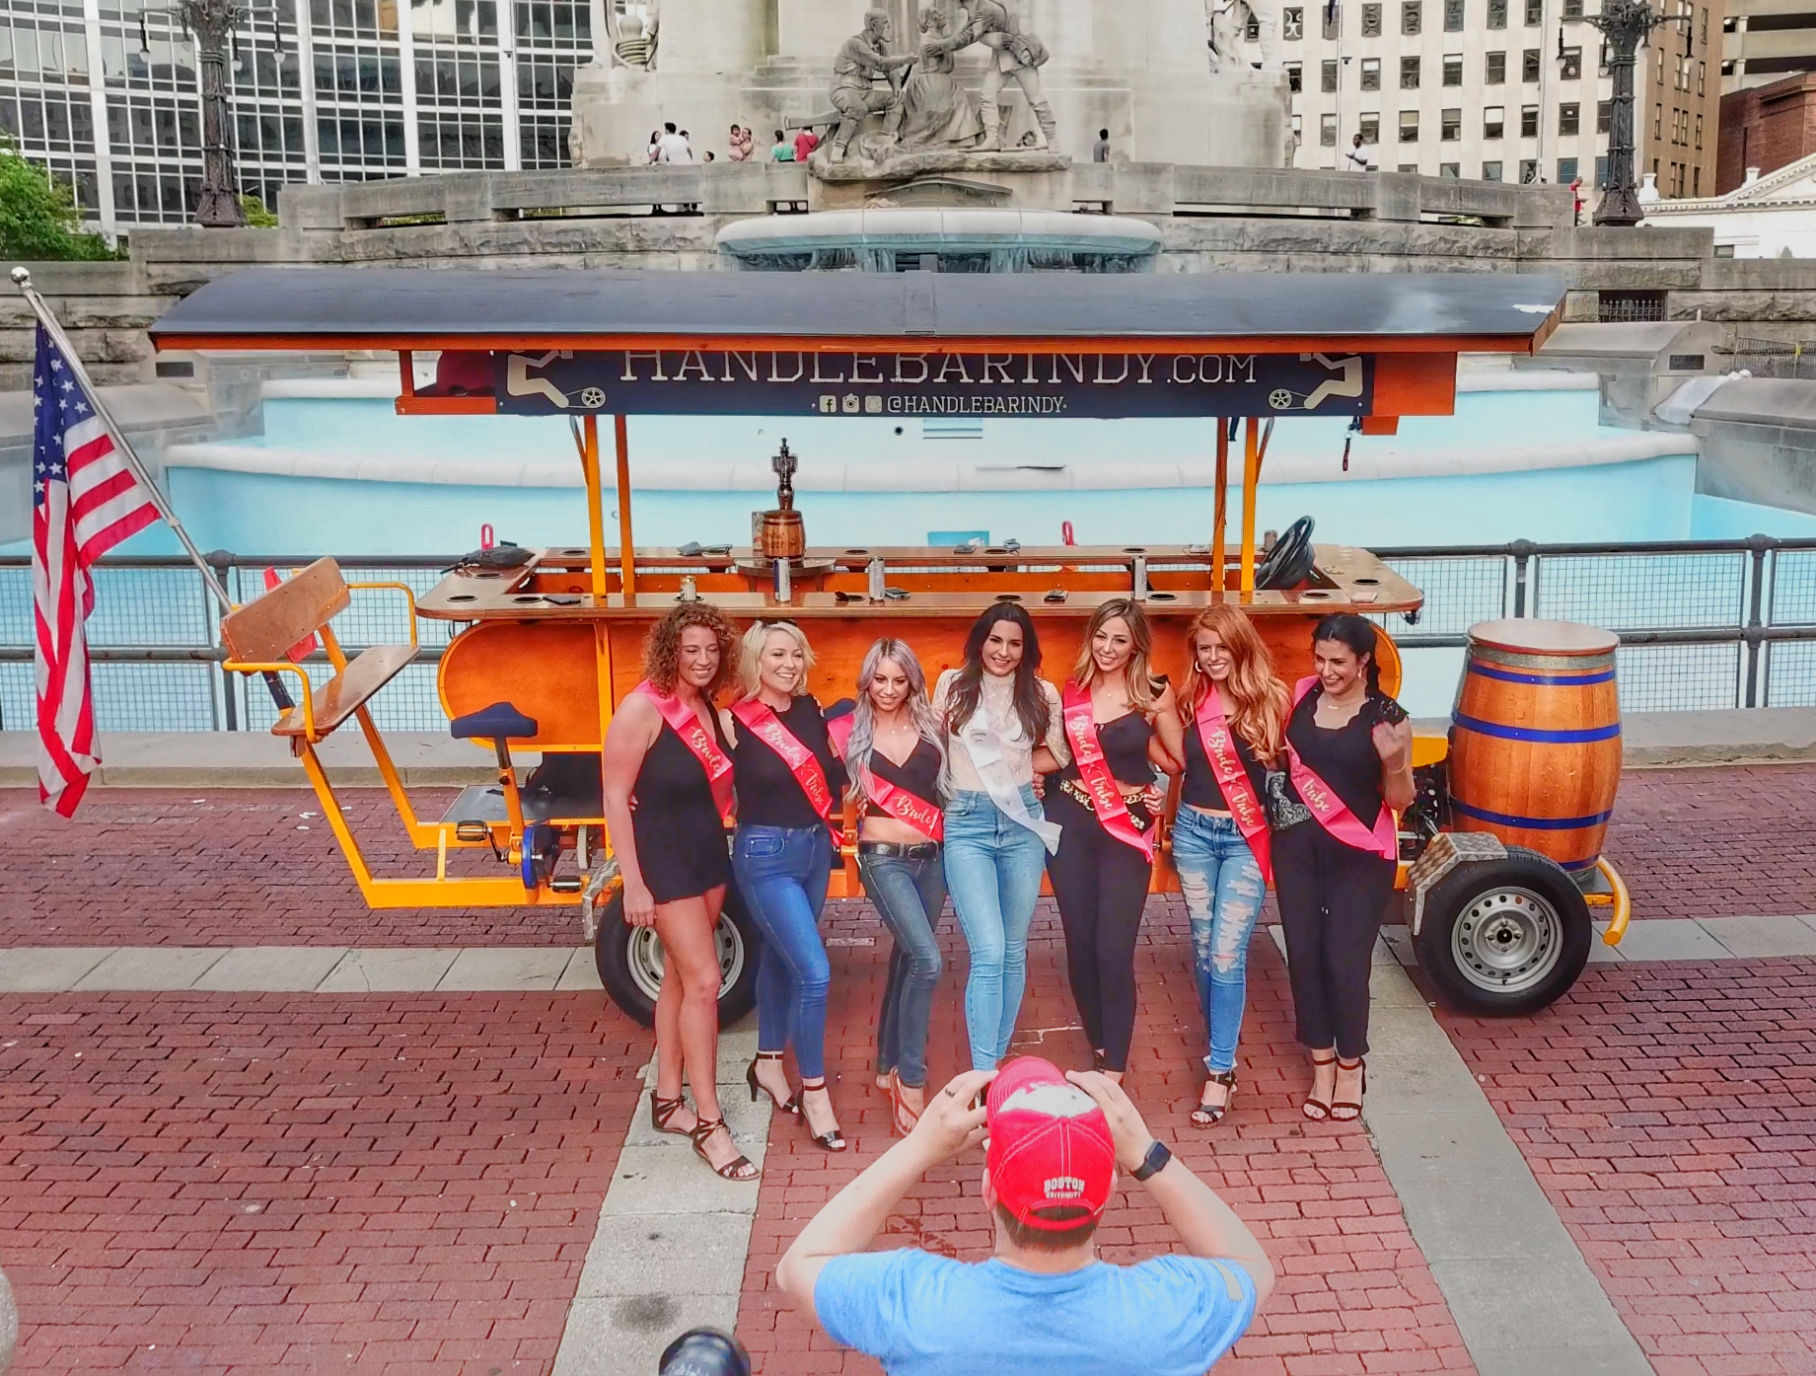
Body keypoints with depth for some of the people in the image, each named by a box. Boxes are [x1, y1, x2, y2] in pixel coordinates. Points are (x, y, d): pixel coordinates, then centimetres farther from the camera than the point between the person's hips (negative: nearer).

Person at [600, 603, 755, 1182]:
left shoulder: (708, 708, 4)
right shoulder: (643, 709, -17)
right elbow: (615, 798, -17)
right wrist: (633, 883, -18)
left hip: (709, 855, 7)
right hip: (663, 861, -7)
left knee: (679, 977, 15)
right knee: (704, 981, -9)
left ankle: (667, 1100, 28)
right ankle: (708, 1124, 0)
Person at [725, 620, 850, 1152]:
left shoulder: (811, 710, 2)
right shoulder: (734, 721, -13)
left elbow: (833, 772, 14)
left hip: (815, 848, 6)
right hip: (765, 855, -6)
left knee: (780, 958, 20)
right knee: (814, 973, -11)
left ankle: (768, 1062, 39)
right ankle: (814, 1091, 5)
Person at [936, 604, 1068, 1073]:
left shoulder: (1042, 694, 3)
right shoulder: (952, 684, 0)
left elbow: (1059, 755, 15)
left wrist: (1006, 767, 6)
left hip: (1022, 822, 3)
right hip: (967, 824, -3)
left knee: (1014, 950, 10)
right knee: (989, 952, -13)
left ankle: (999, 1059, 24)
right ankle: (982, 1075, -10)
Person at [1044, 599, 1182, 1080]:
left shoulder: (1153, 693, -2)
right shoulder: (1073, 690, 4)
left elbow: (1181, 759, 0)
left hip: (1127, 828, -2)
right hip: (1070, 824, 3)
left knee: (1114, 952, -7)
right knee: (1080, 945, 7)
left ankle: (1113, 1070, 4)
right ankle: (1099, 1049, 26)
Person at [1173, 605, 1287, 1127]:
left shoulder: (1269, 699, -6)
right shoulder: (1191, 700, 3)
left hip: (1246, 839, -4)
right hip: (1193, 831, 4)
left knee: (1227, 953, -7)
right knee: (1204, 949, 13)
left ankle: (1220, 1070, 1)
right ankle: (1221, 1042, 33)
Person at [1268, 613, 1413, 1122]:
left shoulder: (1388, 717, -7)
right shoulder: (1299, 698, 3)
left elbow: (1400, 800, -4)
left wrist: (1393, 761, -21)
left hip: (1360, 853, -3)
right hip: (1296, 844, 3)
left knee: (1345, 960, -4)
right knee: (1304, 954, 6)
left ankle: (1351, 1064, 20)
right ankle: (1321, 1063, 23)